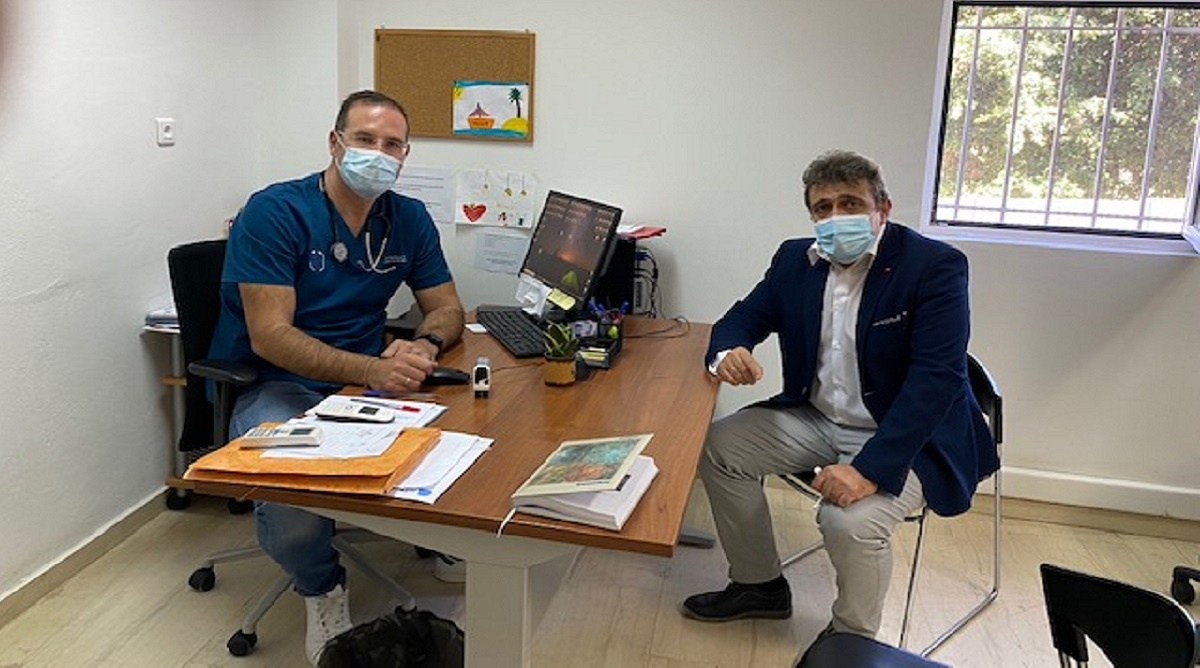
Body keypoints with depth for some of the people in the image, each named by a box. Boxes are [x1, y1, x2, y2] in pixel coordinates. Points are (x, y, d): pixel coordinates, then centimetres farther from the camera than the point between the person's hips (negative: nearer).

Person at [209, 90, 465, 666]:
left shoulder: (409, 219, 6)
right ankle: (322, 590, 2)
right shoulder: (274, 212, -12)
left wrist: (423, 346, -15)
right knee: (293, 504, -32)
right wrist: (372, 370, -34)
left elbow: (447, 309, 11)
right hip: (274, 387, -4)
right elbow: (269, 336, -20)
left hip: (368, 380, 5)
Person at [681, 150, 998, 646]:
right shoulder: (796, 259, 1)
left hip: (904, 435, -6)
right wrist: (727, 353, -18)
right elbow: (744, 318, 10)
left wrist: (870, 469, -35)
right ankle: (759, 586, 18)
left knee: (851, 521, -30)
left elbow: (936, 378, -26)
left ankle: (851, 642, 4)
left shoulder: (935, 266, -18)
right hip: (817, 417, 7)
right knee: (718, 446, -3)